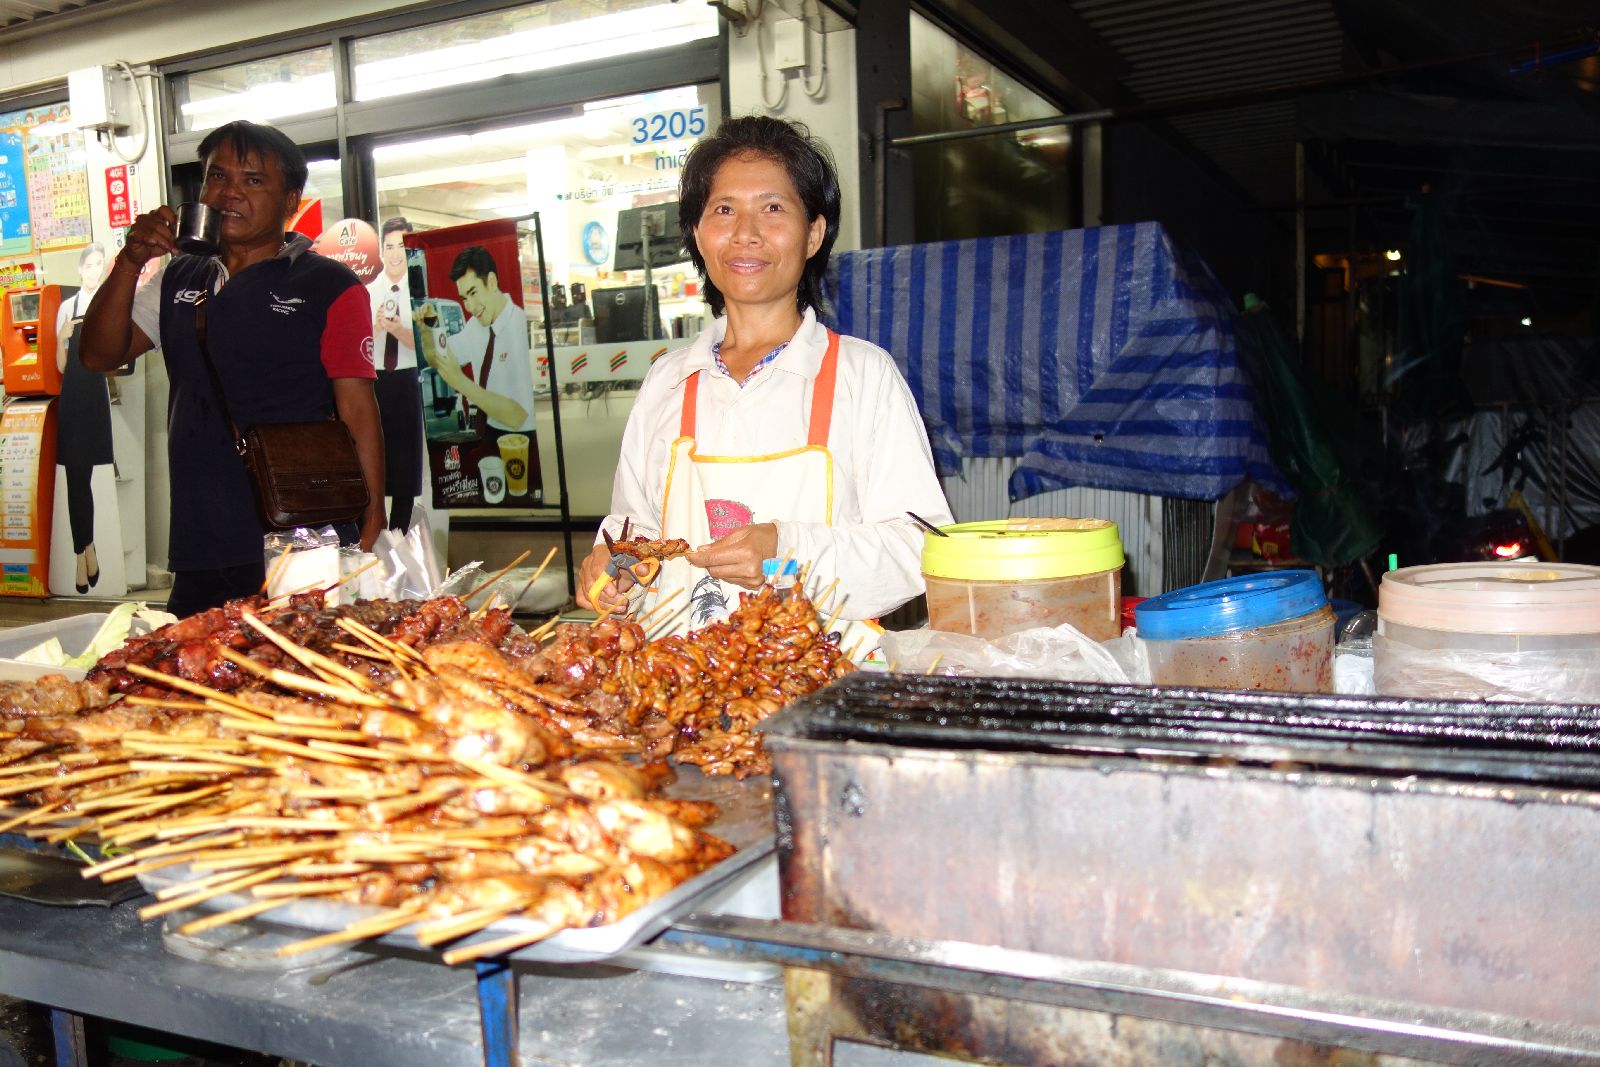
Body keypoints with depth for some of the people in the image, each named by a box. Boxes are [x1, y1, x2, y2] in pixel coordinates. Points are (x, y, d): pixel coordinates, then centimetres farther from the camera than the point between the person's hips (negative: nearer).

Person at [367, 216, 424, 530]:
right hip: (371, 383, 1)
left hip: (408, 384, -1)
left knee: (406, 461, 7)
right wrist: (376, 326, -19)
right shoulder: (365, 293, 4)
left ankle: (398, 537, 19)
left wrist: (398, 329, -22)